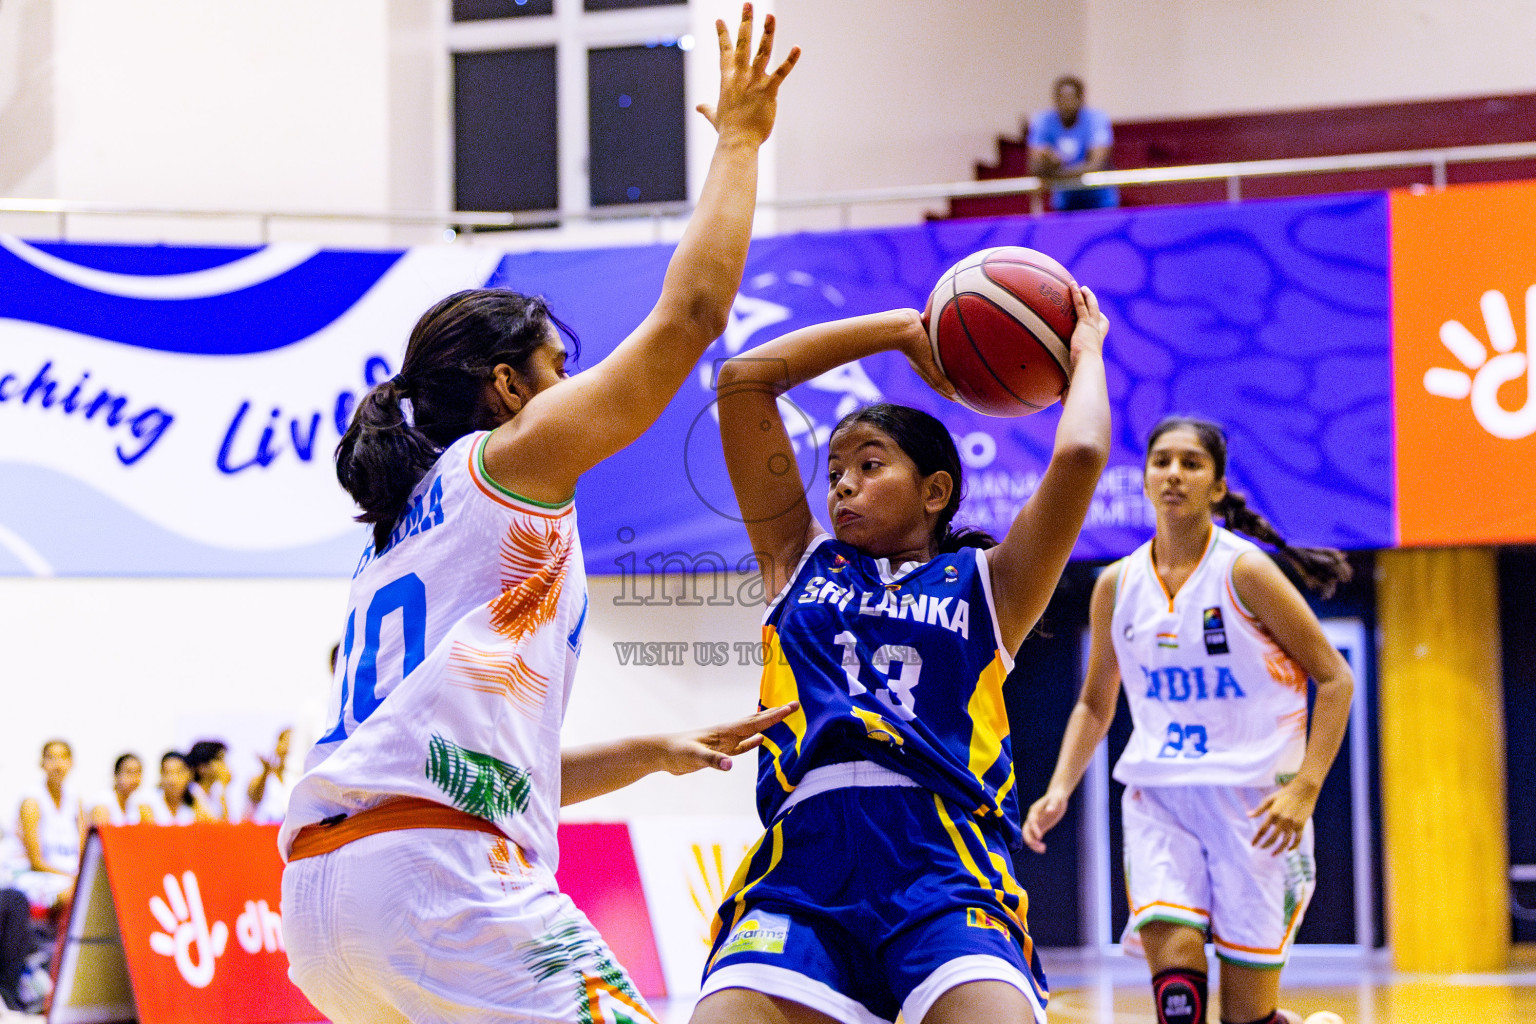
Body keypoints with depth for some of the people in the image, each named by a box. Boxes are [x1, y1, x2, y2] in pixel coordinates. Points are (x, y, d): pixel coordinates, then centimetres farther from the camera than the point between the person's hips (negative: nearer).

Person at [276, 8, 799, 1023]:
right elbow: (690, 314, 1)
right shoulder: (505, 464, 6)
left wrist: (656, 753, 35)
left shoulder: (400, 543, 29)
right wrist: (739, 140, 12)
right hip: (431, 872, -9)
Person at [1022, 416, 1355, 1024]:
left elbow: (1335, 678, -5)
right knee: (1172, 956, -23)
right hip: (1158, 796, 3)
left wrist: (1304, 789, -15)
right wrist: (1059, 789, 5)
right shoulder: (1118, 586, 6)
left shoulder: (1244, 571, -7)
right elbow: (1095, 705, 20)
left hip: (1255, 799, -3)